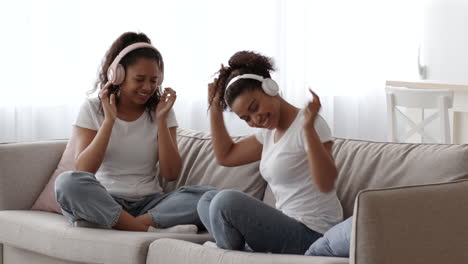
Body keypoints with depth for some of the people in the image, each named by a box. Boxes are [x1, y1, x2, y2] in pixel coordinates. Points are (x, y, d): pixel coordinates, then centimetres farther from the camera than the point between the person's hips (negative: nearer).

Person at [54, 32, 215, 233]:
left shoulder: (161, 110, 9)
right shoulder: (92, 109, 3)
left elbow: (171, 174, 0)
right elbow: (82, 171, -9)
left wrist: (161, 120, -7)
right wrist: (109, 120, -14)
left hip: (149, 204, 2)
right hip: (105, 203, -1)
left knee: (207, 196, -26)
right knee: (68, 182, -35)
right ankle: (152, 230, -34)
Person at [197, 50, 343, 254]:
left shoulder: (308, 125, -14)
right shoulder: (269, 133, 14)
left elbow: (326, 184, -27)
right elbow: (226, 156, 25)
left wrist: (309, 128, -37)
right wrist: (215, 110, 16)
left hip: (311, 235, -10)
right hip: (289, 226, 10)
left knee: (227, 200, -24)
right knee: (208, 200, 15)